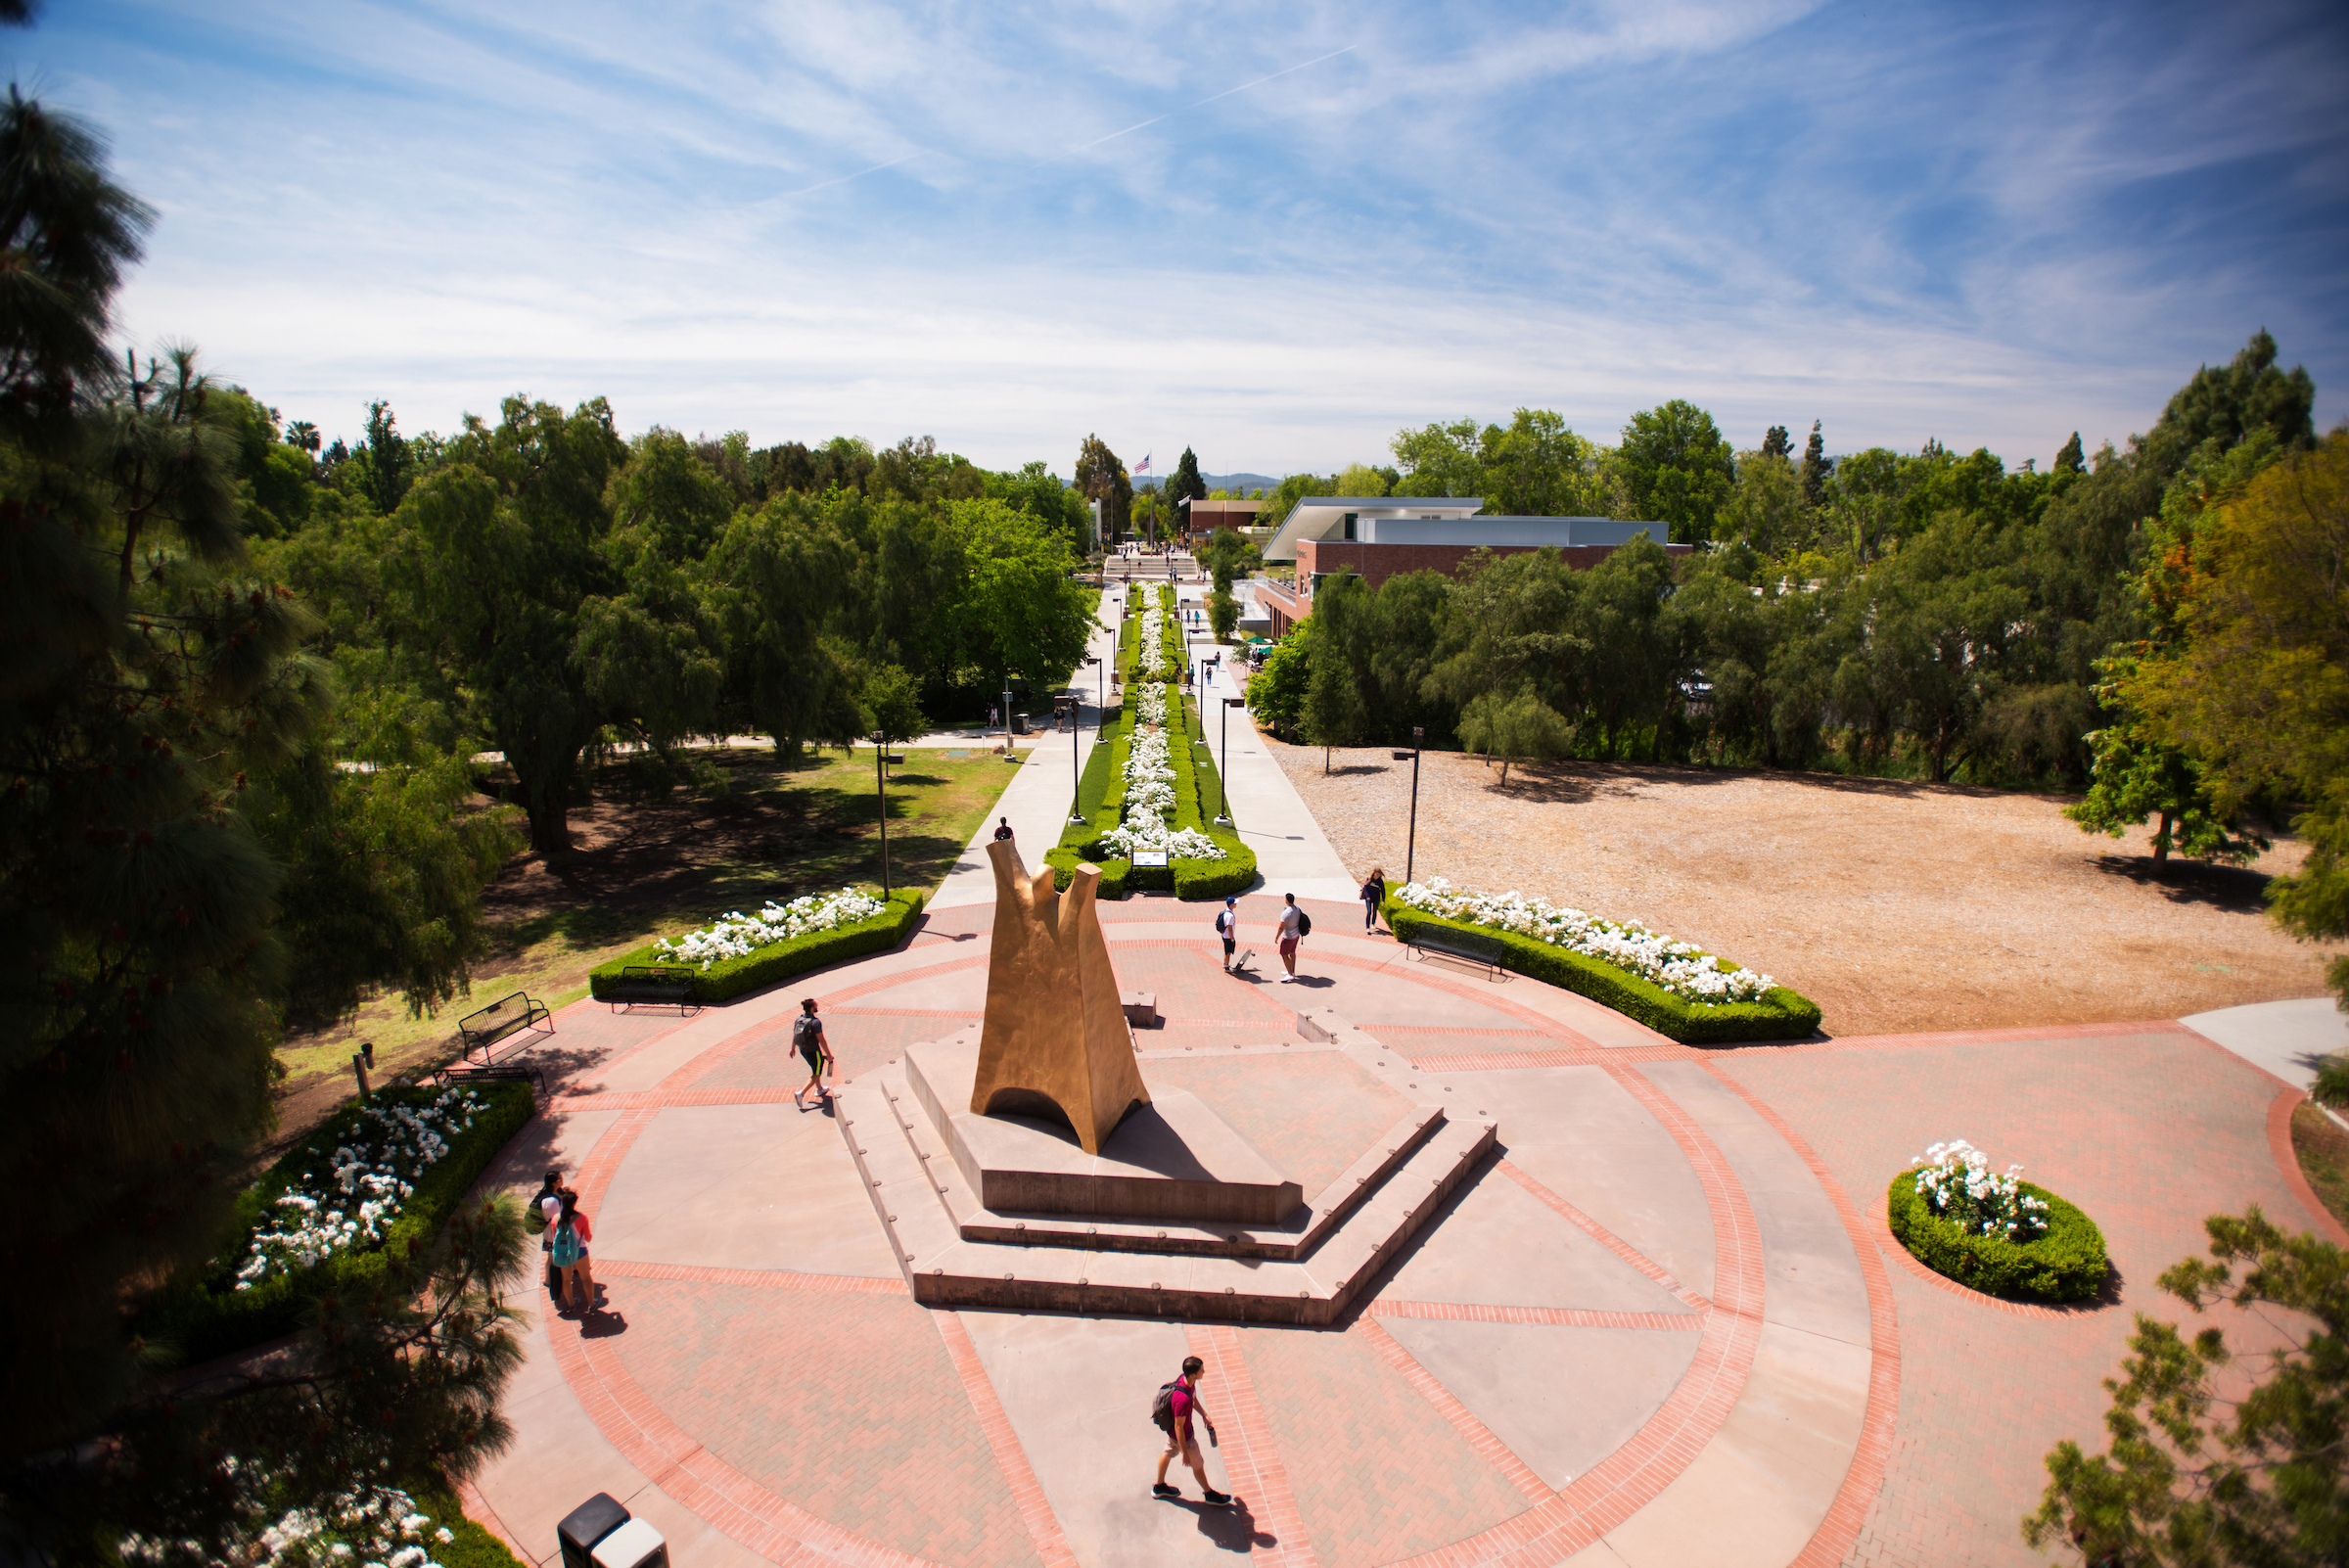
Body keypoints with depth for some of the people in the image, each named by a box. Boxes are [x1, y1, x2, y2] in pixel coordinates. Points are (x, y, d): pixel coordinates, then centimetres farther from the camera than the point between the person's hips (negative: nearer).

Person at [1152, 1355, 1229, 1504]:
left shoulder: (1187, 1379, -17)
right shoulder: (1183, 1399, -43)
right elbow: (1179, 1427, -31)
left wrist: (1204, 1415, 13)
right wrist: (1185, 1453, -20)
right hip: (1183, 1436, -8)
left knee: (1168, 1453, 29)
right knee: (1197, 1465, 18)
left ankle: (1159, 1487, 53)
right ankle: (1209, 1493, 43)